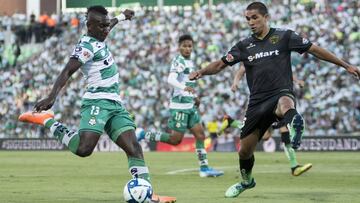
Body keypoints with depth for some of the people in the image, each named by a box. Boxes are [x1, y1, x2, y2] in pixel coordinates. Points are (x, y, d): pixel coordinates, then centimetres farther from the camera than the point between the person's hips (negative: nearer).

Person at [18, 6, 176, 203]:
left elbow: (106, 26, 42)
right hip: (97, 102, -9)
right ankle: (46, 120, -7)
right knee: (83, 149, -26)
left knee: (134, 148, -4)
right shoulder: (87, 45, -11)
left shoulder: (98, 40, 16)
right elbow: (67, 71, -23)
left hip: (115, 104, 9)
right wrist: (51, 97, -36)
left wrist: (121, 17, 57)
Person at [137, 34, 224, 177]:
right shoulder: (178, 61, -12)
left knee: (200, 135, 3)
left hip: (190, 106, 9)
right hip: (179, 105, -9)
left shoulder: (190, 63, 16)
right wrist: (185, 88, -43)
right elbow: (171, 80, -27)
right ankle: (145, 136, 6)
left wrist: (193, 98, 19)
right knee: (175, 140, -6)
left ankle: (204, 168, 6)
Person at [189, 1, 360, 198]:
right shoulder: (244, 45, 10)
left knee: (285, 103, -43)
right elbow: (220, 64, 11)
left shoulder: (284, 36, 2)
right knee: (245, 150, 9)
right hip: (257, 101, 4)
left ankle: (294, 126, -76)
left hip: (281, 93, -4)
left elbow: (315, 50, 5)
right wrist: (201, 71, -11)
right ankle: (246, 181, 39)